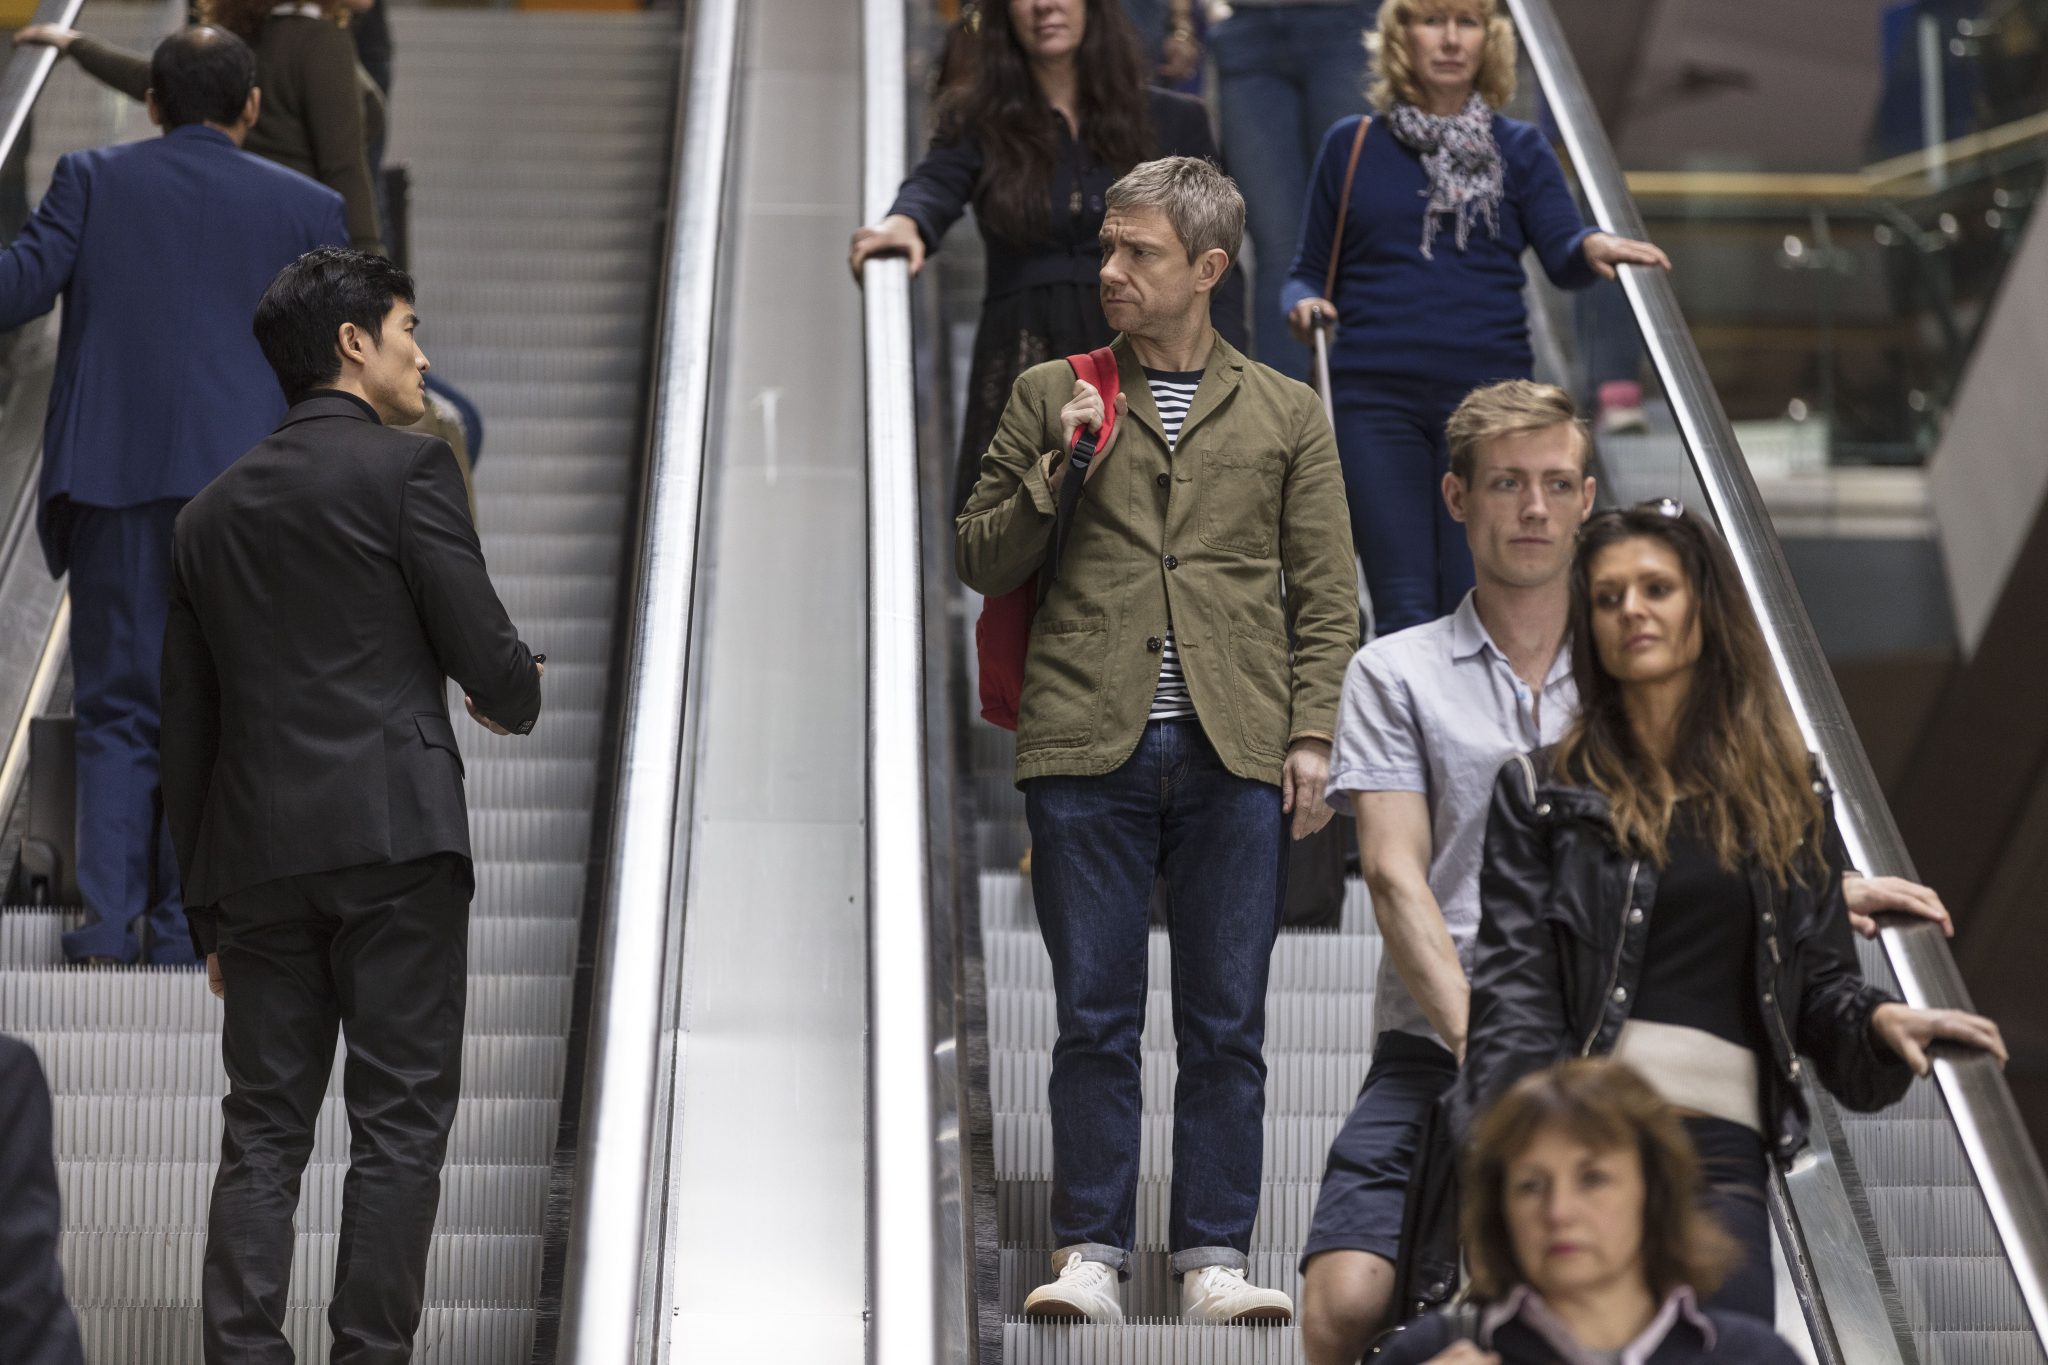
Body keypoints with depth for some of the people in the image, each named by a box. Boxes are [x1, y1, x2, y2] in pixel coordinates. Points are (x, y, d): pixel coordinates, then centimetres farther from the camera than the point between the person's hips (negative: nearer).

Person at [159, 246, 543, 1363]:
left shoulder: (210, 511, 16)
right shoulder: (408, 468, -2)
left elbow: (185, 727, 16)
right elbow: (485, 654, -8)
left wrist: (206, 911, 20)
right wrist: (515, 700, 17)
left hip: (255, 852, 5)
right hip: (394, 832, -5)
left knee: (261, 1130, 7)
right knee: (399, 1123, -1)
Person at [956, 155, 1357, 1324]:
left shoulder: (1286, 415, 12)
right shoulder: (1051, 396, 12)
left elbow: (1326, 595, 9)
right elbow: (982, 564, 13)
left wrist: (1312, 737, -1)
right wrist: (1053, 478, -4)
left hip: (1237, 757, 0)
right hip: (1087, 751, 0)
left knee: (1227, 1021, 2)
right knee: (1096, 1017, 0)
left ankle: (1214, 1259, 8)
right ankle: (1091, 1256, 7)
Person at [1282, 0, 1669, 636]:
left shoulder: (1519, 148, 12)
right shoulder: (1353, 146, 12)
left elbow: (1562, 258, -2)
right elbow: (1310, 270, 16)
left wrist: (1593, 248, -25)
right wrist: (1304, 304, -8)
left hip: (1489, 393, 1)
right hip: (1376, 397, -1)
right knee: (1406, 612, -8)